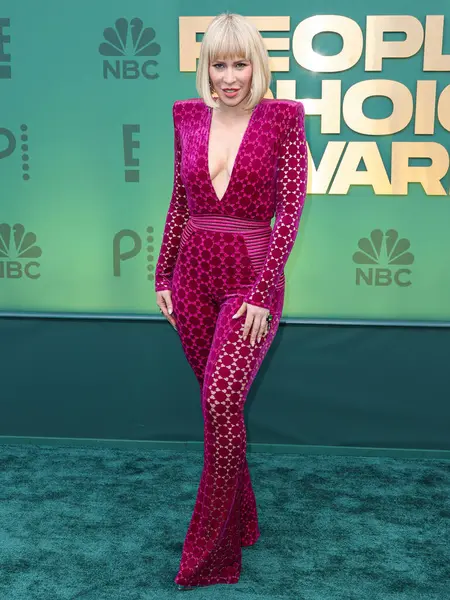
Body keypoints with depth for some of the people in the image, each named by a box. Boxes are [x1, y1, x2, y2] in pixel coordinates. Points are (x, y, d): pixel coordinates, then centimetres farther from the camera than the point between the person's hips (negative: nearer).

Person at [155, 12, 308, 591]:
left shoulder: (282, 118, -5)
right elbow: (179, 203, 13)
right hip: (194, 274, 5)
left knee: (221, 398, -17)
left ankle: (210, 552, -2)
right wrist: (163, 275, 11)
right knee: (218, 400, 12)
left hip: (251, 277, -5)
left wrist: (262, 293, -15)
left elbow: (289, 210, -9)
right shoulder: (187, 116, 7)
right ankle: (241, 521, 32)